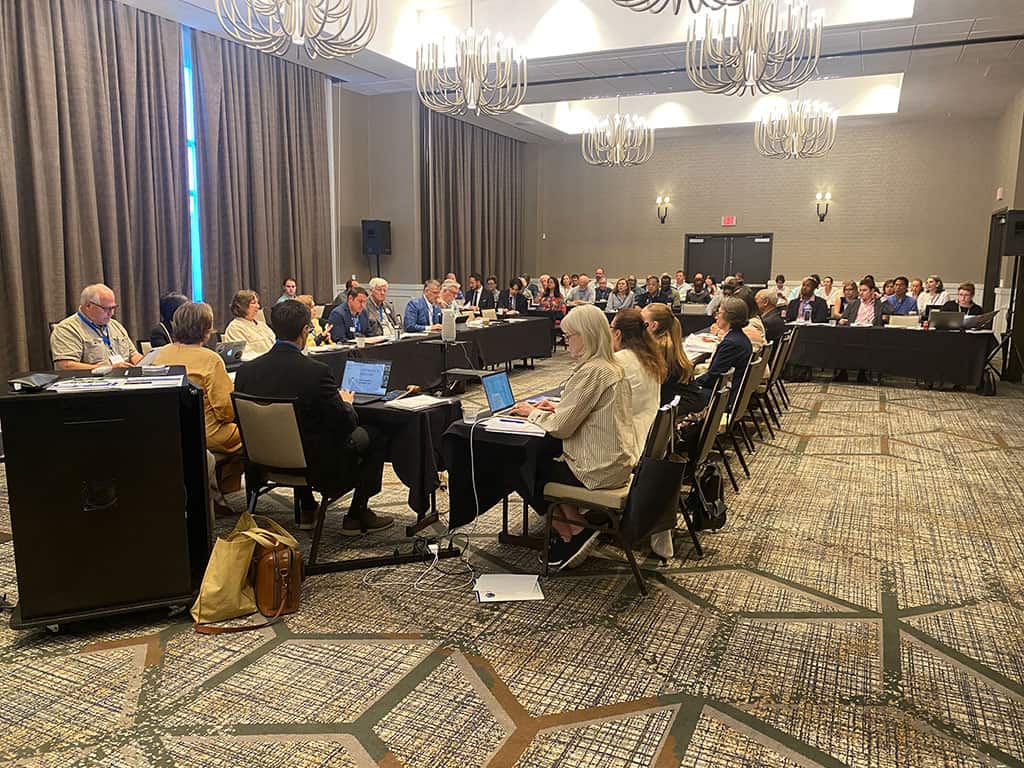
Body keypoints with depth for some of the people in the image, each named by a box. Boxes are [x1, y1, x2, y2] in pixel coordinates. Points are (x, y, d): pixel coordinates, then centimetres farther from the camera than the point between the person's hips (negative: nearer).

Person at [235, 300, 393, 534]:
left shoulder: (246, 370, -9)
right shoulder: (316, 372, -25)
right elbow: (346, 424, -18)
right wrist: (346, 403, 5)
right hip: (317, 465, -6)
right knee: (376, 436, 13)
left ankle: (307, 510, 36)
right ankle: (357, 515, 17)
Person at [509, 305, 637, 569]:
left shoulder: (592, 372, -22)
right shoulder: (614, 367, 8)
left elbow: (561, 427, -20)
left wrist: (533, 413, -3)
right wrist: (558, 407, 10)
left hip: (598, 468, -9)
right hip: (619, 461, 9)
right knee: (544, 457, 21)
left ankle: (572, 533, 17)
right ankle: (576, 525, 18)